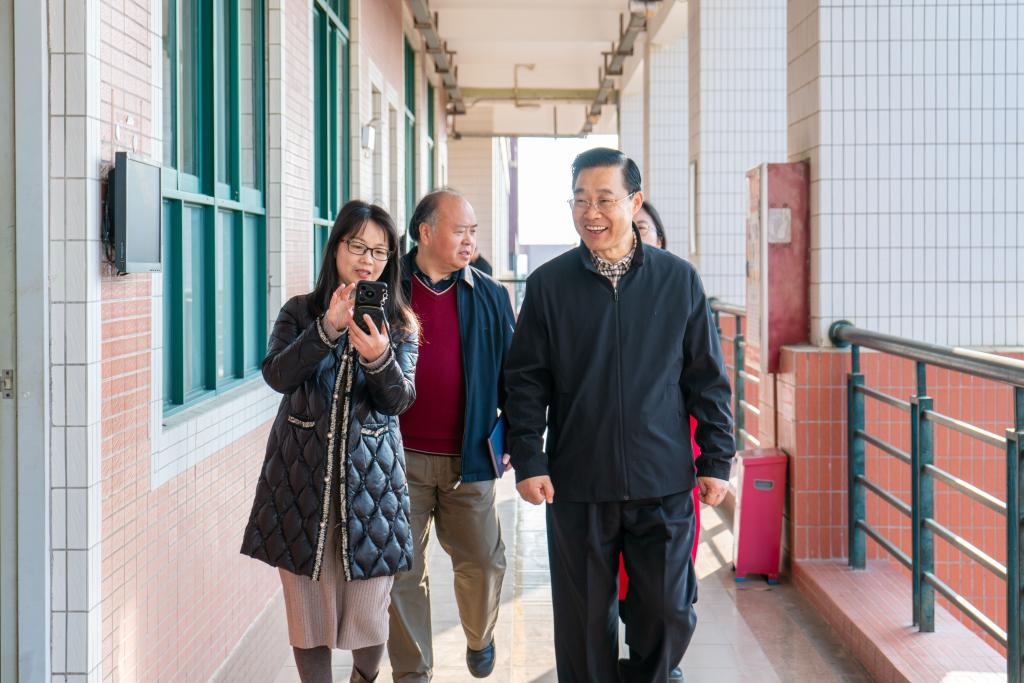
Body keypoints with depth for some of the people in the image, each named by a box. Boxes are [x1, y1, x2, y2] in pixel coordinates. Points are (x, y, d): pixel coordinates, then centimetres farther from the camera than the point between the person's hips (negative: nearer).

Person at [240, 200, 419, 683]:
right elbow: (276, 375, -12)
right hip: (302, 480, 0)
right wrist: (328, 328, -25)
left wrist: (379, 358, -27)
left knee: (367, 613, 1)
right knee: (308, 604, 4)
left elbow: (400, 399, -6)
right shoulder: (300, 313, 5)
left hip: (370, 480, 0)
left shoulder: (399, 324, 7)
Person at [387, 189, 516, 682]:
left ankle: (479, 638, 36)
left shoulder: (489, 298, 7)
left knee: (482, 561, 7)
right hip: (400, 456, -1)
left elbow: (511, 372, 9)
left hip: (468, 459, 2)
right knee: (403, 571, 3)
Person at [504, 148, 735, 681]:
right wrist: (528, 461, -4)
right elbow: (526, 380, 3)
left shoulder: (678, 280, 2)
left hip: (663, 484, 0)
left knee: (669, 613, 6)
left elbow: (707, 378, 5)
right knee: (583, 618, 8)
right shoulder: (549, 284, 1)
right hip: (577, 487, 0)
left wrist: (717, 460, 3)